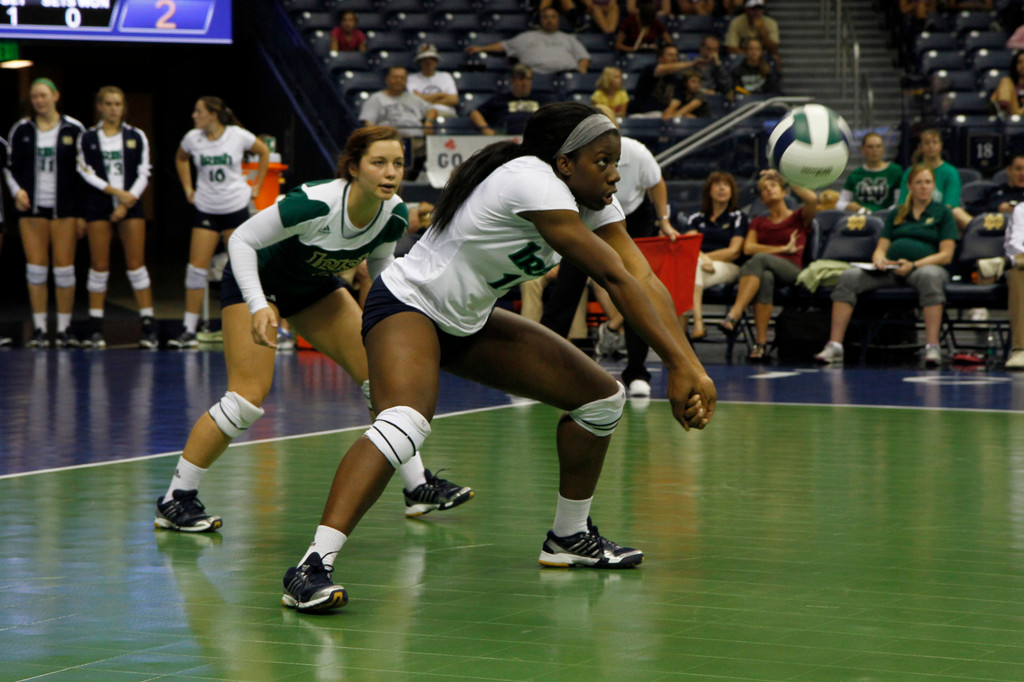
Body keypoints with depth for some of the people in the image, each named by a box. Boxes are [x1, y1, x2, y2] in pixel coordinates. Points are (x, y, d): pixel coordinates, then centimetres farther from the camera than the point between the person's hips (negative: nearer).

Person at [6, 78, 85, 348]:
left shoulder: (74, 129, 1)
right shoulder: (21, 130, 6)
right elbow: (10, 167, 11)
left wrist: (83, 212, 0)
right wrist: (17, 191, -8)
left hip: (65, 208, -1)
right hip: (32, 207, 1)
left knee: (64, 267, -2)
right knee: (36, 267, 1)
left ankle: (64, 328, 6)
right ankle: (39, 329, 6)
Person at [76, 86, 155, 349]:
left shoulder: (136, 136, 5)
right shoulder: (87, 138, 4)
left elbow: (143, 174, 2)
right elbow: (87, 173, -3)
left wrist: (126, 205, -8)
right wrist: (117, 192, -12)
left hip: (131, 206, 0)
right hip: (98, 207, 0)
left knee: (136, 265, -4)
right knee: (99, 266, 0)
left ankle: (148, 326, -2)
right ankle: (95, 329, 5)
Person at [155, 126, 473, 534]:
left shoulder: (395, 214, -17)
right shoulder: (313, 203, -36)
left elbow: (380, 261, 6)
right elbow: (242, 240, -26)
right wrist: (258, 307, -35)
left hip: (315, 287, 6)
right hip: (255, 280, -6)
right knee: (249, 397, -16)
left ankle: (418, 488, 9)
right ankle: (175, 502, -6)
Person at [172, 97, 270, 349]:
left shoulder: (238, 136, -9)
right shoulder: (192, 138, -2)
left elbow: (264, 153, 8)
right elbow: (181, 159, 21)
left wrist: (256, 186, 6)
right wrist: (188, 188, 12)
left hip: (236, 207, -2)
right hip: (206, 209, 2)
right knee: (196, 268, -6)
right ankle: (188, 330, -3)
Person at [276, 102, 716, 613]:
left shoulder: (593, 200, -4)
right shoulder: (532, 181, -29)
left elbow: (644, 279, -13)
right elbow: (614, 279, -31)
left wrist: (692, 367, -25)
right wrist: (677, 364, -33)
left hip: (469, 321, 9)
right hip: (408, 306, -9)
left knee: (602, 397, 7)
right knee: (405, 423, -37)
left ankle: (569, 537, 24)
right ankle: (313, 567, -42)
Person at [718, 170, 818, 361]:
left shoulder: (799, 218, 19)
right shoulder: (758, 222, 28)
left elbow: (813, 199, -5)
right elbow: (748, 248, 9)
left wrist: (788, 180, 3)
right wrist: (782, 249, 2)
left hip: (791, 272, -2)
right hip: (763, 270, 2)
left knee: (760, 259, -37)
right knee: (765, 278, -39)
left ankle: (733, 315, -51)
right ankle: (761, 342, -47)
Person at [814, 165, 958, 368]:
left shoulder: (943, 212, 12)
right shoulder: (896, 214, 24)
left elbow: (946, 255, 1)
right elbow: (881, 248, 18)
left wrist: (914, 265, -14)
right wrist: (878, 259, -8)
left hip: (925, 265, -3)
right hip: (890, 268, 4)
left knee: (930, 277, -42)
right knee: (849, 277, -24)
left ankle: (932, 347, -48)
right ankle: (834, 346, -31)